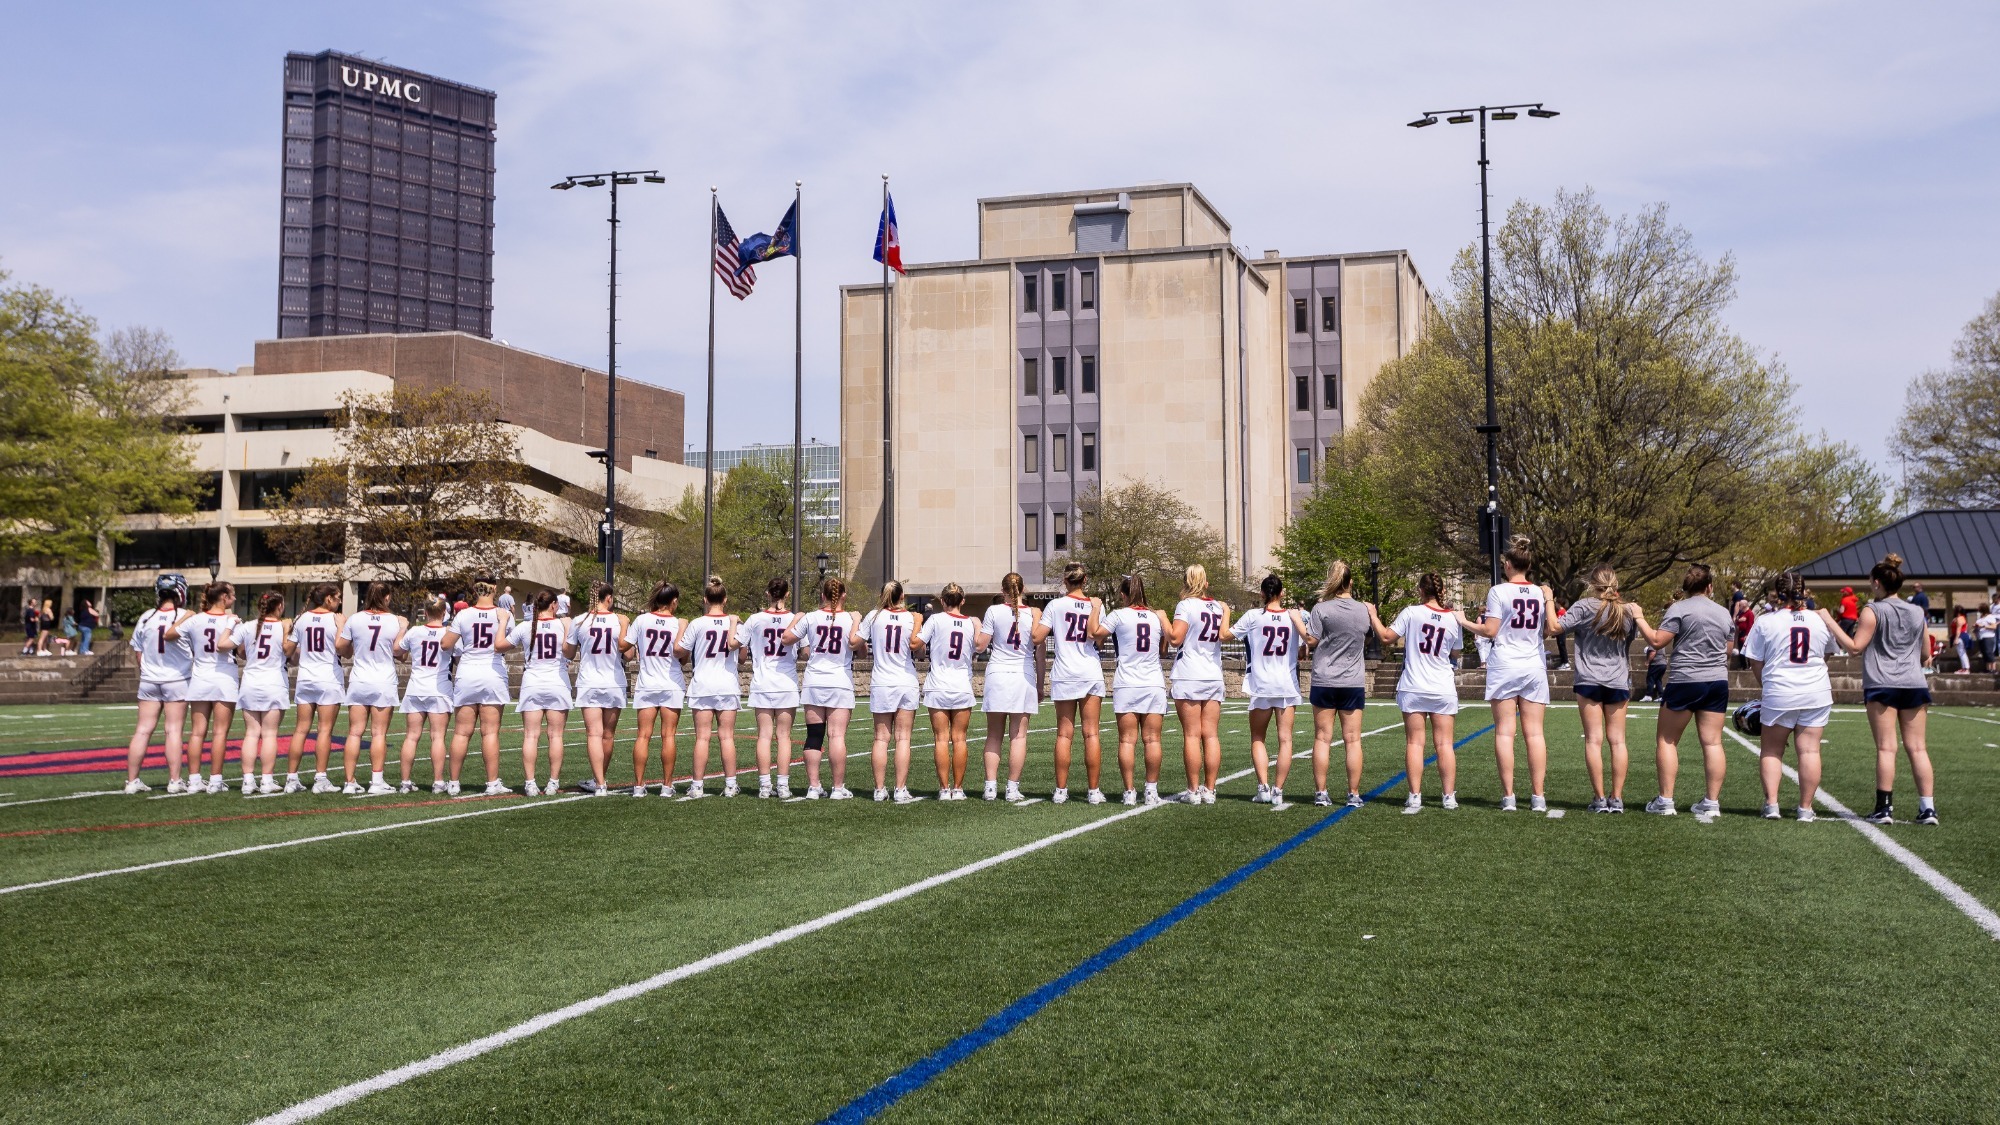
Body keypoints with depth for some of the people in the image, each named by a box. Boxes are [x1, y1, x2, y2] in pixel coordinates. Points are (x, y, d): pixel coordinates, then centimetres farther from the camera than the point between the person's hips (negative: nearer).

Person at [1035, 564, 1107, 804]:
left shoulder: (1055, 605, 0)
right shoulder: (1095, 604, 4)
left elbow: (1037, 638, -4)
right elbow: (1094, 633, -13)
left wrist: (1036, 617, 13)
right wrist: (1096, 607, -1)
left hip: (1064, 676, 0)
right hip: (1091, 674, 0)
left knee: (1064, 734, 3)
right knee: (1091, 733, 1)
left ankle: (1061, 790, 3)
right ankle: (1093, 791, 2)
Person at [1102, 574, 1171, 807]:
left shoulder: (1118, 615, -3)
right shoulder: (1157, 616, 8)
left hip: (1126, 685, -2)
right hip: (1154, 685, 2)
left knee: (1127, 740, -1)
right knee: (1152, 740, 2)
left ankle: (1129, 792, -4)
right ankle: (1151, 791, 0)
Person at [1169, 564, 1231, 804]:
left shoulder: (1185, 605, -7)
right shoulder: (1219, 607, 10)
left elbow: (1176, 639, -13)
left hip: (1188, 678, -5)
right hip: (1214, 677, 5)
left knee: (1191, 735, -3)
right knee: (1211, 735, 5)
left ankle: (1194, 790, -2)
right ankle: (1210, 789, 6)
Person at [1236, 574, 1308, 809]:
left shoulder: (1253, 616, -5)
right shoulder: (1294, 616, 0)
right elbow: (1308, 642, 9)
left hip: (1260, 686, -1)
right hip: (1287, 686, 1)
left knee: (1258, 738, 12)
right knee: (1285, 739, 2)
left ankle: (1263, 788, 1)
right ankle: (1278, 791, -2)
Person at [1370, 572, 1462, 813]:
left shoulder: (1411, 612, -9)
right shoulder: (1454, 618, 0)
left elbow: (1386, 637, -5)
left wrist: (1373, 616, 9)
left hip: (1413, 689, -2)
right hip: (1444, 689, 2)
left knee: (1414, 743, 1)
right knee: (1444, 744, 7)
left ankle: (1415, 797, -2)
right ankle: (1449, 796, 7)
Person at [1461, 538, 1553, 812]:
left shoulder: (1498, 591, -6)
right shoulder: (1541, 593, 5)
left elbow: (1490, 630, -9)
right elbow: (1550, 630, 11)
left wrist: (1465, 623, 5)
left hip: (1505, 666, -3)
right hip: (1534, 667, 3)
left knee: (1505, 732, 0)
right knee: (1535, 733, 4)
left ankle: (1508, 796, -3)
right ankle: (1538, 796, 2)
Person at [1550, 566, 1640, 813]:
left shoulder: (1584, 606, -9)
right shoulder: (1628, 611, 6)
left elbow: (1556, 627, -15)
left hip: (1589, 681, -4)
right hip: (1618, 681, 4)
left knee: (1594, 740, -2)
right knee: (1617, 740, 6)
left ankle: (1599, 799, -3)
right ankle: (1617, 798, 6)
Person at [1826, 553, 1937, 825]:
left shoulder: (1873, 610, -5)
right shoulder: (1917, 612, 12)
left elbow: (1855, 646, -9)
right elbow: (1926, 655, 17)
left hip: (1882, 685, -4)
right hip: (1914, 685, 5)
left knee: (1886, 748, -4)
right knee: (1917, 747, 6)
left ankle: (1884, 807, -5)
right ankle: (1928, 807, 4)